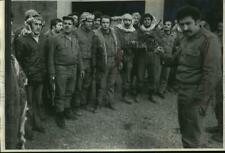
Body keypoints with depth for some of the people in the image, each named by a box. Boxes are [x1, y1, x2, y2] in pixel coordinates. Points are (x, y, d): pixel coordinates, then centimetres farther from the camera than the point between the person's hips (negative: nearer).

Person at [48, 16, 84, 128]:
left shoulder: (75, 39, 9)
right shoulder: (56, 39, -7)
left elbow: (78, 55, 16)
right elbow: (51, 57, -7)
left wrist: (81, 68, 13)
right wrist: (52, 73, -10)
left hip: (73, 69, 5)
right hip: (61, 69, -5)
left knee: (69, 92, 16)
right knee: (60, 94, 2)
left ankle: (67, 111, 31)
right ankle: (59, 115, 13)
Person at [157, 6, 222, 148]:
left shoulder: (209, 39, -17)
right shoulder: (184, 39, 11)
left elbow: (212, 73, -21)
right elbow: (176, 60, 17)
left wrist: (201, 100, -21)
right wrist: (163, 55, -2)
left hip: (195, 95, -9)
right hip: (182, 91, 9)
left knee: (192, 137, 1)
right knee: (185, 129, 23)